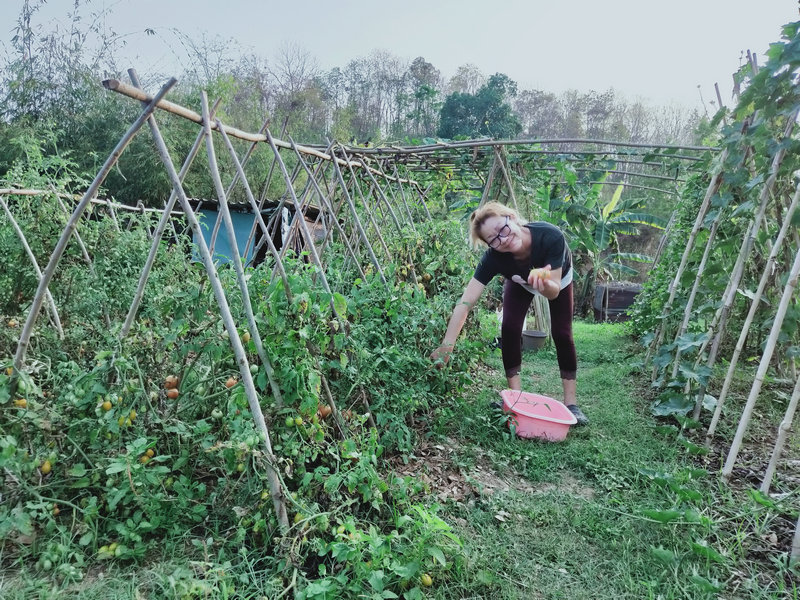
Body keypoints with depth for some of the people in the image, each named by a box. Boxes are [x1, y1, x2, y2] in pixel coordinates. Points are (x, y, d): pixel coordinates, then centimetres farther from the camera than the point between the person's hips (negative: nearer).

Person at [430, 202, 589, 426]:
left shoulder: (550, 236, -43)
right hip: (520, 283, 1)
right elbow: (465, 304, -40)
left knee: (562, 334, -10)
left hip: (557, 279, -1)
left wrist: (544, 283, -60)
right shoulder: (493, 257, -38)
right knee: (510, 328, -17)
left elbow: (553, 292, -37)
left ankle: (571, 403, 3)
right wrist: (447, 346, -45)